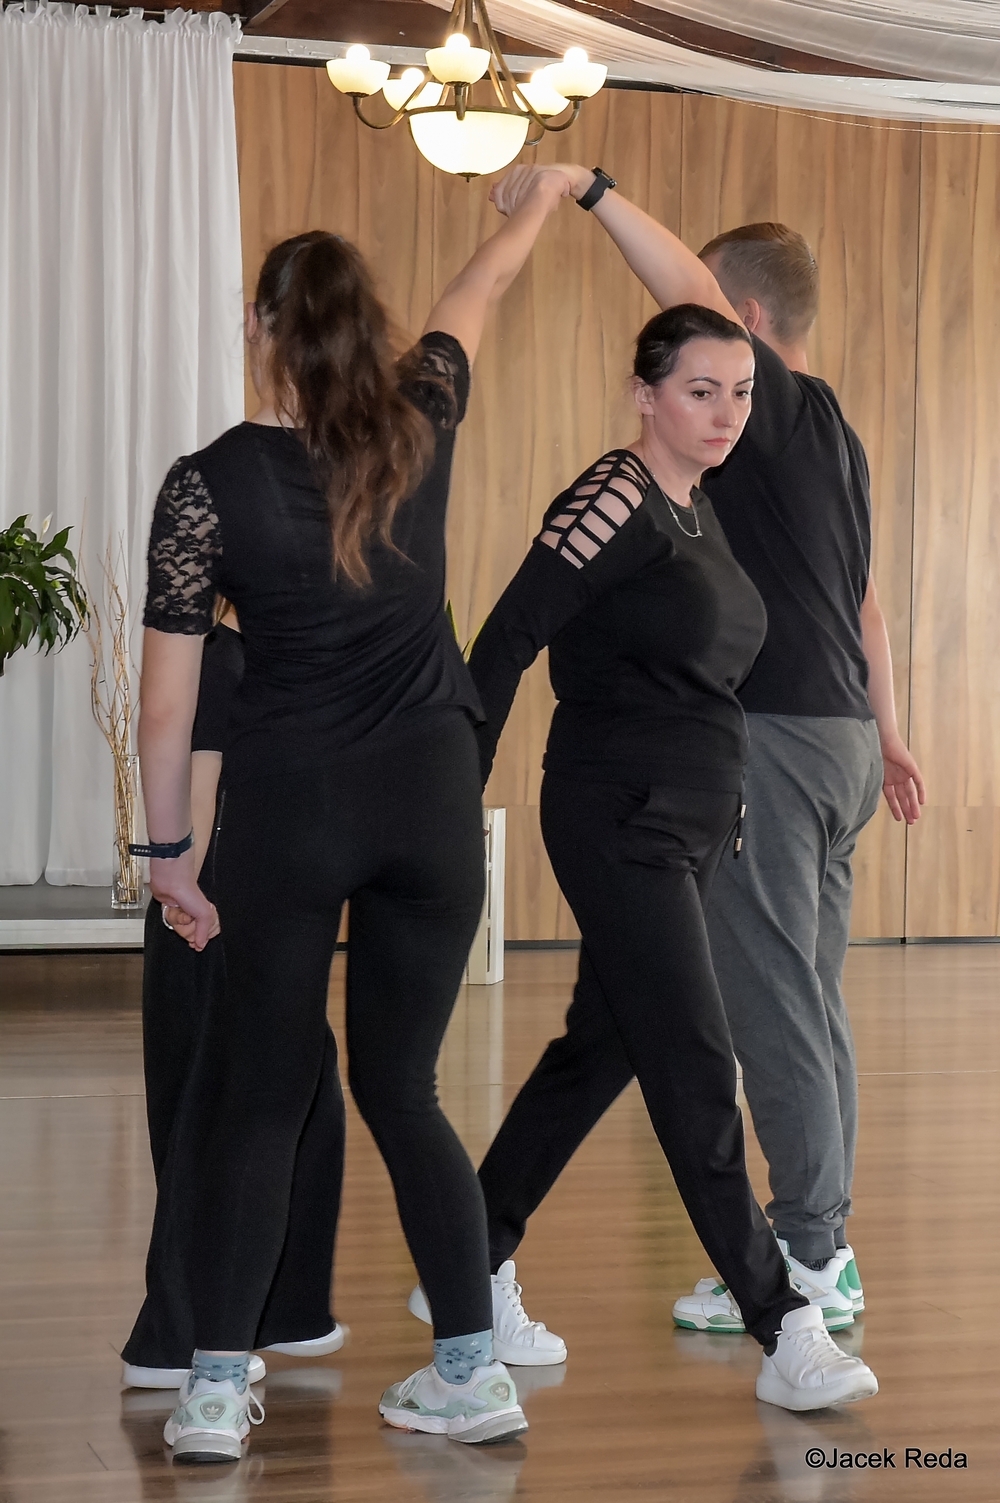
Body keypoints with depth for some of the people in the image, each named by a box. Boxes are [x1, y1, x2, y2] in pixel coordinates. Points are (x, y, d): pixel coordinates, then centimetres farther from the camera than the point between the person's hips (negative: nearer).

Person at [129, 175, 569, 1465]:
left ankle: (215, 1391, 3)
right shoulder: (417, 426, 0)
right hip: (431, 798, 3)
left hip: (286, 803, -3)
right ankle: (472, 1371, 12)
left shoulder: (208, 483, -8)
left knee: (258, 1092, 8)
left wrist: (166, 847, 6)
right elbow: (480, 289, 21)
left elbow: (168, 696, -5)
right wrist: (546, 195, 40)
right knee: (400, 1087, 13)